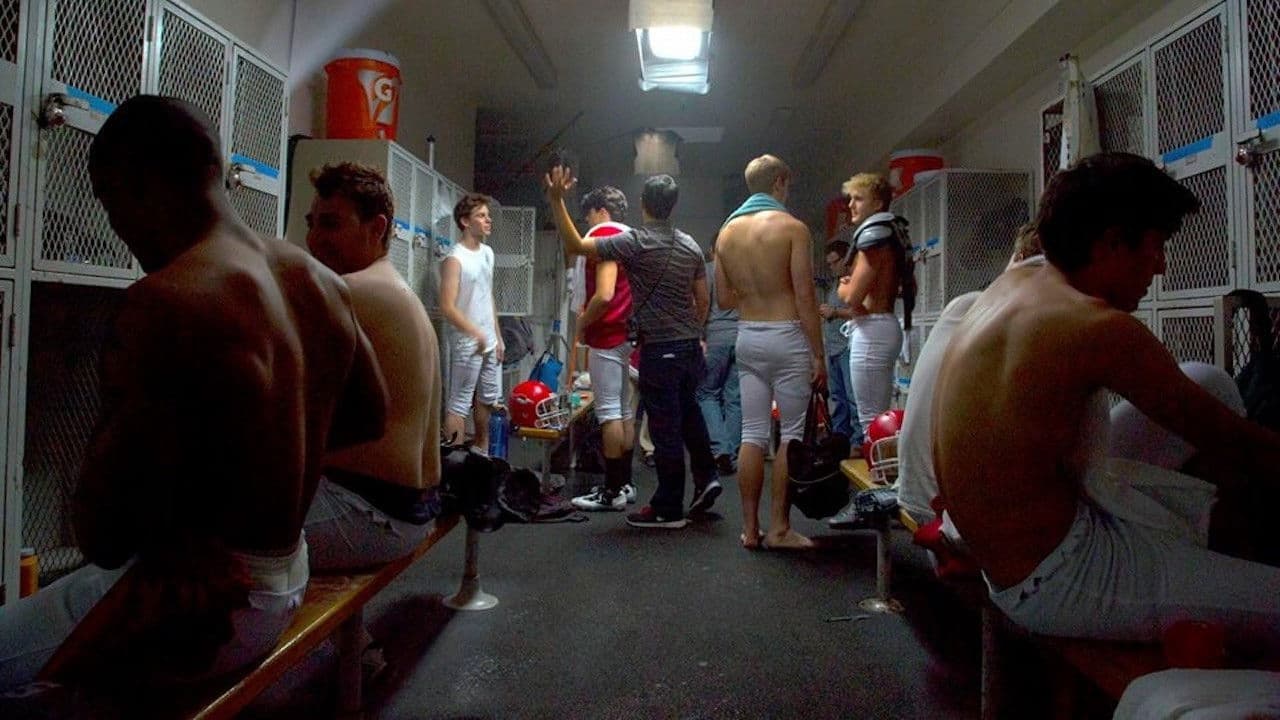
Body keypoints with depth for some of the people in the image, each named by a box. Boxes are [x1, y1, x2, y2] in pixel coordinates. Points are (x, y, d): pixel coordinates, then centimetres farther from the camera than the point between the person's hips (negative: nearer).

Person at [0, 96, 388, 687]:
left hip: (199, 608, -8)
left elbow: (103, 537, -22)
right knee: (51, 596, 30)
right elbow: (370, 417, 13)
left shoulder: (163, 303, -26)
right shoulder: (321, 283, -2)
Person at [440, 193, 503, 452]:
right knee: (459, 403, -2)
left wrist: (498, 336, 13)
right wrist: (476, 335, -15)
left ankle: (482, 453, 32)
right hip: (467, 344, -8)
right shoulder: (455, 259, -15)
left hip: (490, 341, 8)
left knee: (488, 399, 17)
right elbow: (447, 308, -19)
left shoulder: (487, 253, 10)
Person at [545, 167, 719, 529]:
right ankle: (705, 477, 25)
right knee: (688, 412, 26)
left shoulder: (635, 242, -11)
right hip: (690, 345, 6)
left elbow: (574, 245, -13)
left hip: (659, 349, -6)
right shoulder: (690, 245, 6)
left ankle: (669, 509, 11)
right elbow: (702, 300, 11)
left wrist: (556, 200, -10)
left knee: (665, 428, 1)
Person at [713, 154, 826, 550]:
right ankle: (779, 528, 8)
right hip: (787, 336, -5)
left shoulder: (727, 231, 7)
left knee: (752, 434, 9)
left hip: (747, 338, 5)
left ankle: (750, 528, 14)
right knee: (791, 433, 4)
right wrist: (818, 355, -8)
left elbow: (724, 298, 11)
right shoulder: (792, 227, -9)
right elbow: (805, 297, -13)